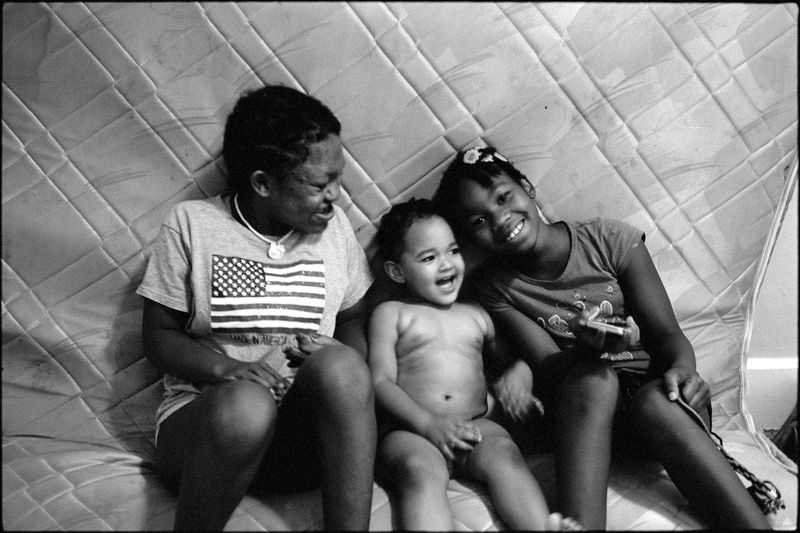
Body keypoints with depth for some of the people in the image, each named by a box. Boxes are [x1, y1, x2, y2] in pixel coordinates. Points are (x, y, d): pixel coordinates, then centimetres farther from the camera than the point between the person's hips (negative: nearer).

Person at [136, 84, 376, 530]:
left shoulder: (334, 226, 7)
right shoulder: (191, 223, -1)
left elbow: (353, 322, 16)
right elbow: (159, 336, 2)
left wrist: (334, 362, -8)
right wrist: (230, 369, -17)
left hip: (305, 432, 2)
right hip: (202, 415, -1)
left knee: (340, 365, -31)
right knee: (246, 405, -37)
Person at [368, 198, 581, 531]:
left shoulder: (476, 315, 25)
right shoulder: (390, 314, 11)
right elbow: (380, 382, 1)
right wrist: (427, 423, -13)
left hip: (475, 425, 4)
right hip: (410, 431, -3)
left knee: (505, 455, -28)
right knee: (423, 471, -35)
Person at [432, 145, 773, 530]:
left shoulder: (609, 240, -3)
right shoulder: (492, 286, -2)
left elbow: (667, 333, -3)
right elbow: (551, 369, -10)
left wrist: (683, 370, -27)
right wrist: (588, 348, -32)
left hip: (652, 391, 1)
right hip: (581, 414, 0)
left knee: (656, 401, -34)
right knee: (593, 381, -34)